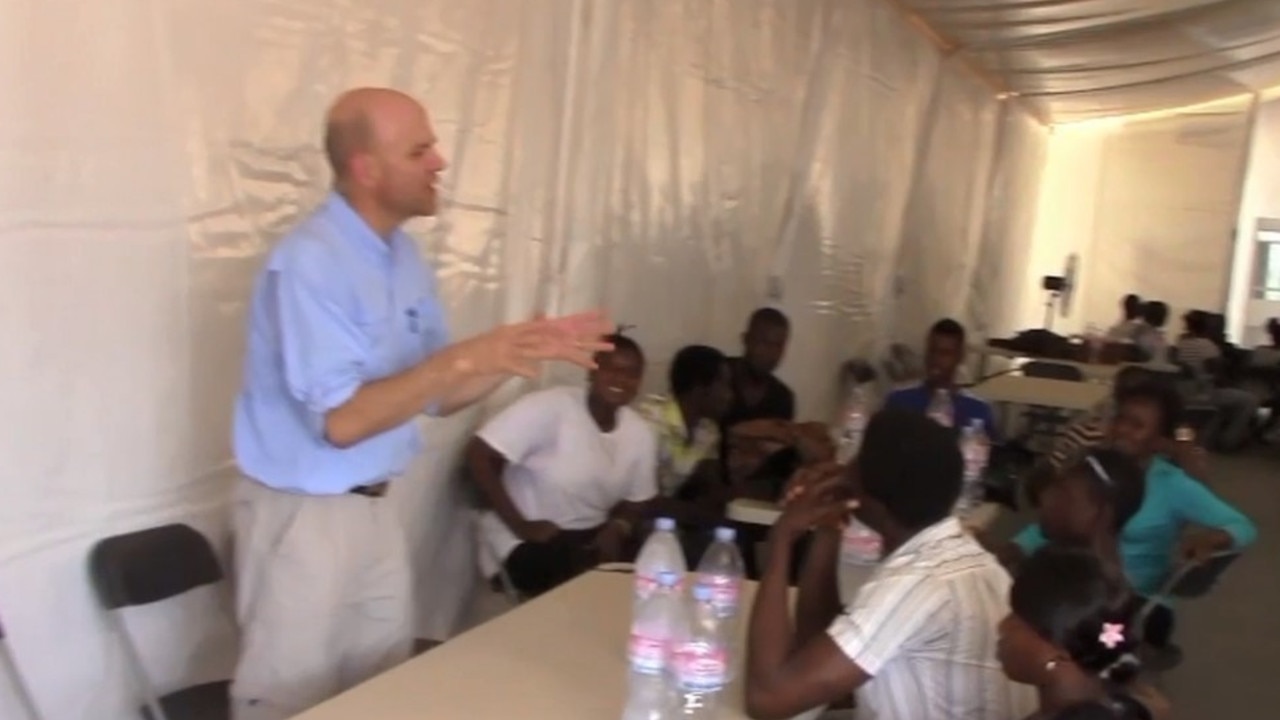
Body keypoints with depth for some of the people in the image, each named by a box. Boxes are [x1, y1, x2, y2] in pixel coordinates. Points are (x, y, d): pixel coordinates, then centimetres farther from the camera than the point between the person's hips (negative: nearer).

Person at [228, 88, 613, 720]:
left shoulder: (403, 255, 5)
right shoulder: (309, 262, -21)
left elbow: (433, 396, 8)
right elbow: (342, 421, -25)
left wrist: (525, 352, -5)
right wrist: (461, 359, -30)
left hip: (376, 509, 8)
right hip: (304, 518, -7)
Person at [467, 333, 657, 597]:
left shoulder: (640, 433, -2)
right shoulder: (549, 407, -20)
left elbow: (635, 503, 9)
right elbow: (478, 456, -21)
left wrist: (618, 528, -14)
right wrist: (520, 525, -22)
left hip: (593, 535, 6)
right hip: (531, 539, -5)